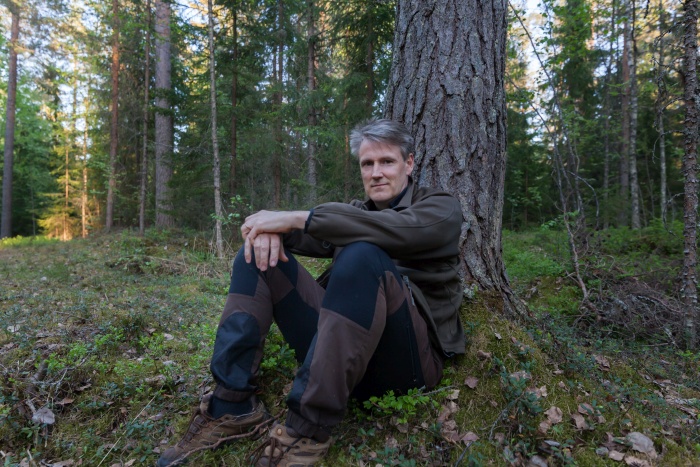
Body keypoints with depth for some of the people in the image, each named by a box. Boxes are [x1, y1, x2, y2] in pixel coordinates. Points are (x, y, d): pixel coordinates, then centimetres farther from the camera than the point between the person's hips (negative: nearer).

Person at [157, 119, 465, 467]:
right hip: (341, 350, 5)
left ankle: (308, 430, -26)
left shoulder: (442, 208, 4)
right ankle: (232, 405, -10)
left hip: (406, 358, -5)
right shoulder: (356, 213, 21)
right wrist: (273, 226, -17)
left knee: (363, 255, -33)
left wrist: (296, 217, -22)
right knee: (259, 252, -2)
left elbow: (398, 230, -20)